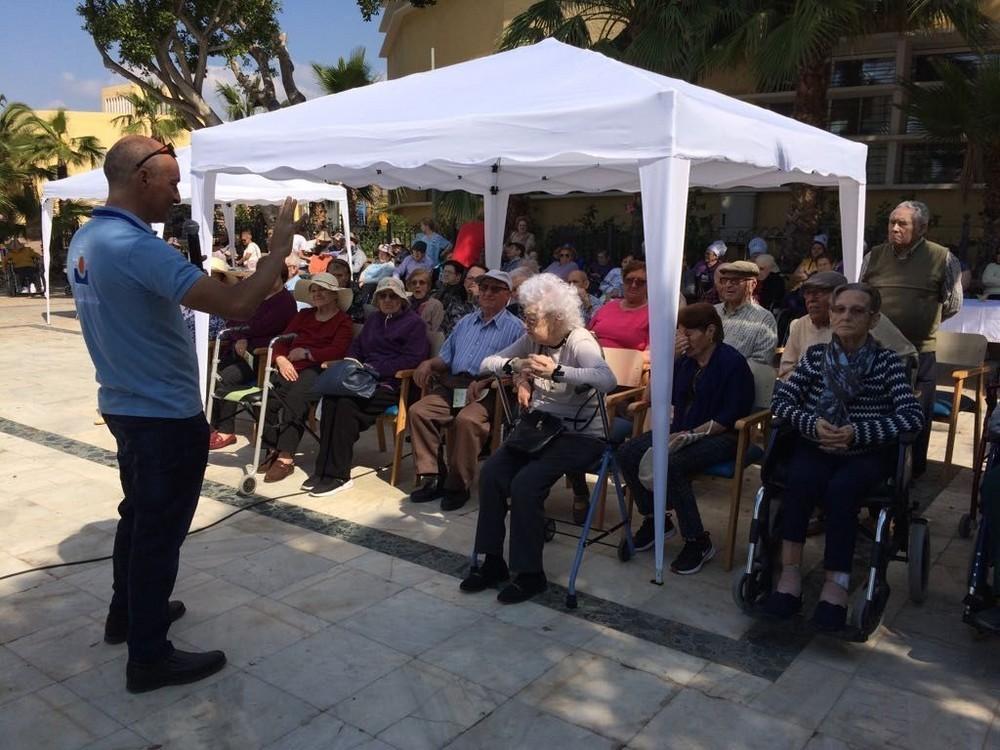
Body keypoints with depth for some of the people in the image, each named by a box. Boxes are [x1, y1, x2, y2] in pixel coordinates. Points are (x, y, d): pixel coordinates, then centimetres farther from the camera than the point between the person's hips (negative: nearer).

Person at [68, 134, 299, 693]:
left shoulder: (86, 239, 5)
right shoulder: (136, 246, -26)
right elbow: (237, 305, -33)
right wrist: (279, 249, -20)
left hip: (126, 405, 10)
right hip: (166, 415, -9)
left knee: (139, 514, 23)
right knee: (160, 529, 2)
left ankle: (127, 613, 40)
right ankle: (150, 657, 14)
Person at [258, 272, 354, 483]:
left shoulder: (343, 321, 6)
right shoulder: (303, 315, 26)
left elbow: (336, 352, -11)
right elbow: (282, 341, 17)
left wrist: (305, 352, -7)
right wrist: (282, 360, -4)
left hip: (318, 369, -5)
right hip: (291, 367, 5)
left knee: (295, 399, -34)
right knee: (270, 396, -26)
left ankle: (286, 457, -34)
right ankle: (273, 450, -20)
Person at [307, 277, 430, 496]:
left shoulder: (414, 322, 5)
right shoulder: (374, 320, 28)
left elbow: (412, 359, -8)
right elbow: (356, 347, 31)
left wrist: (375, 369, -13)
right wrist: (352, 363, 6)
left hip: (390, 384, -6)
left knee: (347, 404, -31)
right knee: (330, 398, -26)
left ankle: (337, 475, -28)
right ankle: (323, 469, -26)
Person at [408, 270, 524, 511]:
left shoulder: (515, 328, 6)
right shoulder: (466, 322, 27)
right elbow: (446, 357, 25)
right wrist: (429, 364, 4)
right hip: (452, 386, 6)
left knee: (466, 420, -34)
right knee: (418, 411, -19)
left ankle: (458, 486, -20)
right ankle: (431, 476, -13)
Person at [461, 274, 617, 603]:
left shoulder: (580, 342, -17)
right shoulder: (532, 340, 3)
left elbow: (608, 381, -37)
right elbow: (487, 363, 2)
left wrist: (556, 371, -46)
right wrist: (514, 366, -19)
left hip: (581, 436, -6)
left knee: (525, 483, -26)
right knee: (490, 472, -15)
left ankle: (529, 573, -10)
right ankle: (493, 560, -2)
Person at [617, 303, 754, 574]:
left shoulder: (732, 362, -10)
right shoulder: (684, 360, 9)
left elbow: (731, 415, -16)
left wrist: (692, 434, -23)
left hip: (720, 436, -7)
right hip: (683, 430, 7)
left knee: (671, 465, -33)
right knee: (628, 452, -12)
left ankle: (699, 542, -17)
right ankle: (654, 520, 5)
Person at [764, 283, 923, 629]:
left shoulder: (887, 361, -1)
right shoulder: (815, 355, 7)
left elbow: (914, 416, -12)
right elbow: (781, 398, 0)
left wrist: (858, 432, -23)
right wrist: (811, 424, -19)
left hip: (867, 454, -2)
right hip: (816, 447, 2)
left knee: (840, 489, -32)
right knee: (800, 480, -30)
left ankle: (836, 583, -25)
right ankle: (790, 573, -26)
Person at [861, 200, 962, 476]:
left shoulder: (942, 258, -5)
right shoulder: (874, 256, 4)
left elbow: (953, 305, 4)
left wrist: (923, 321, 8)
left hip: (919, 352, -2)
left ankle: (912, 471, 21)